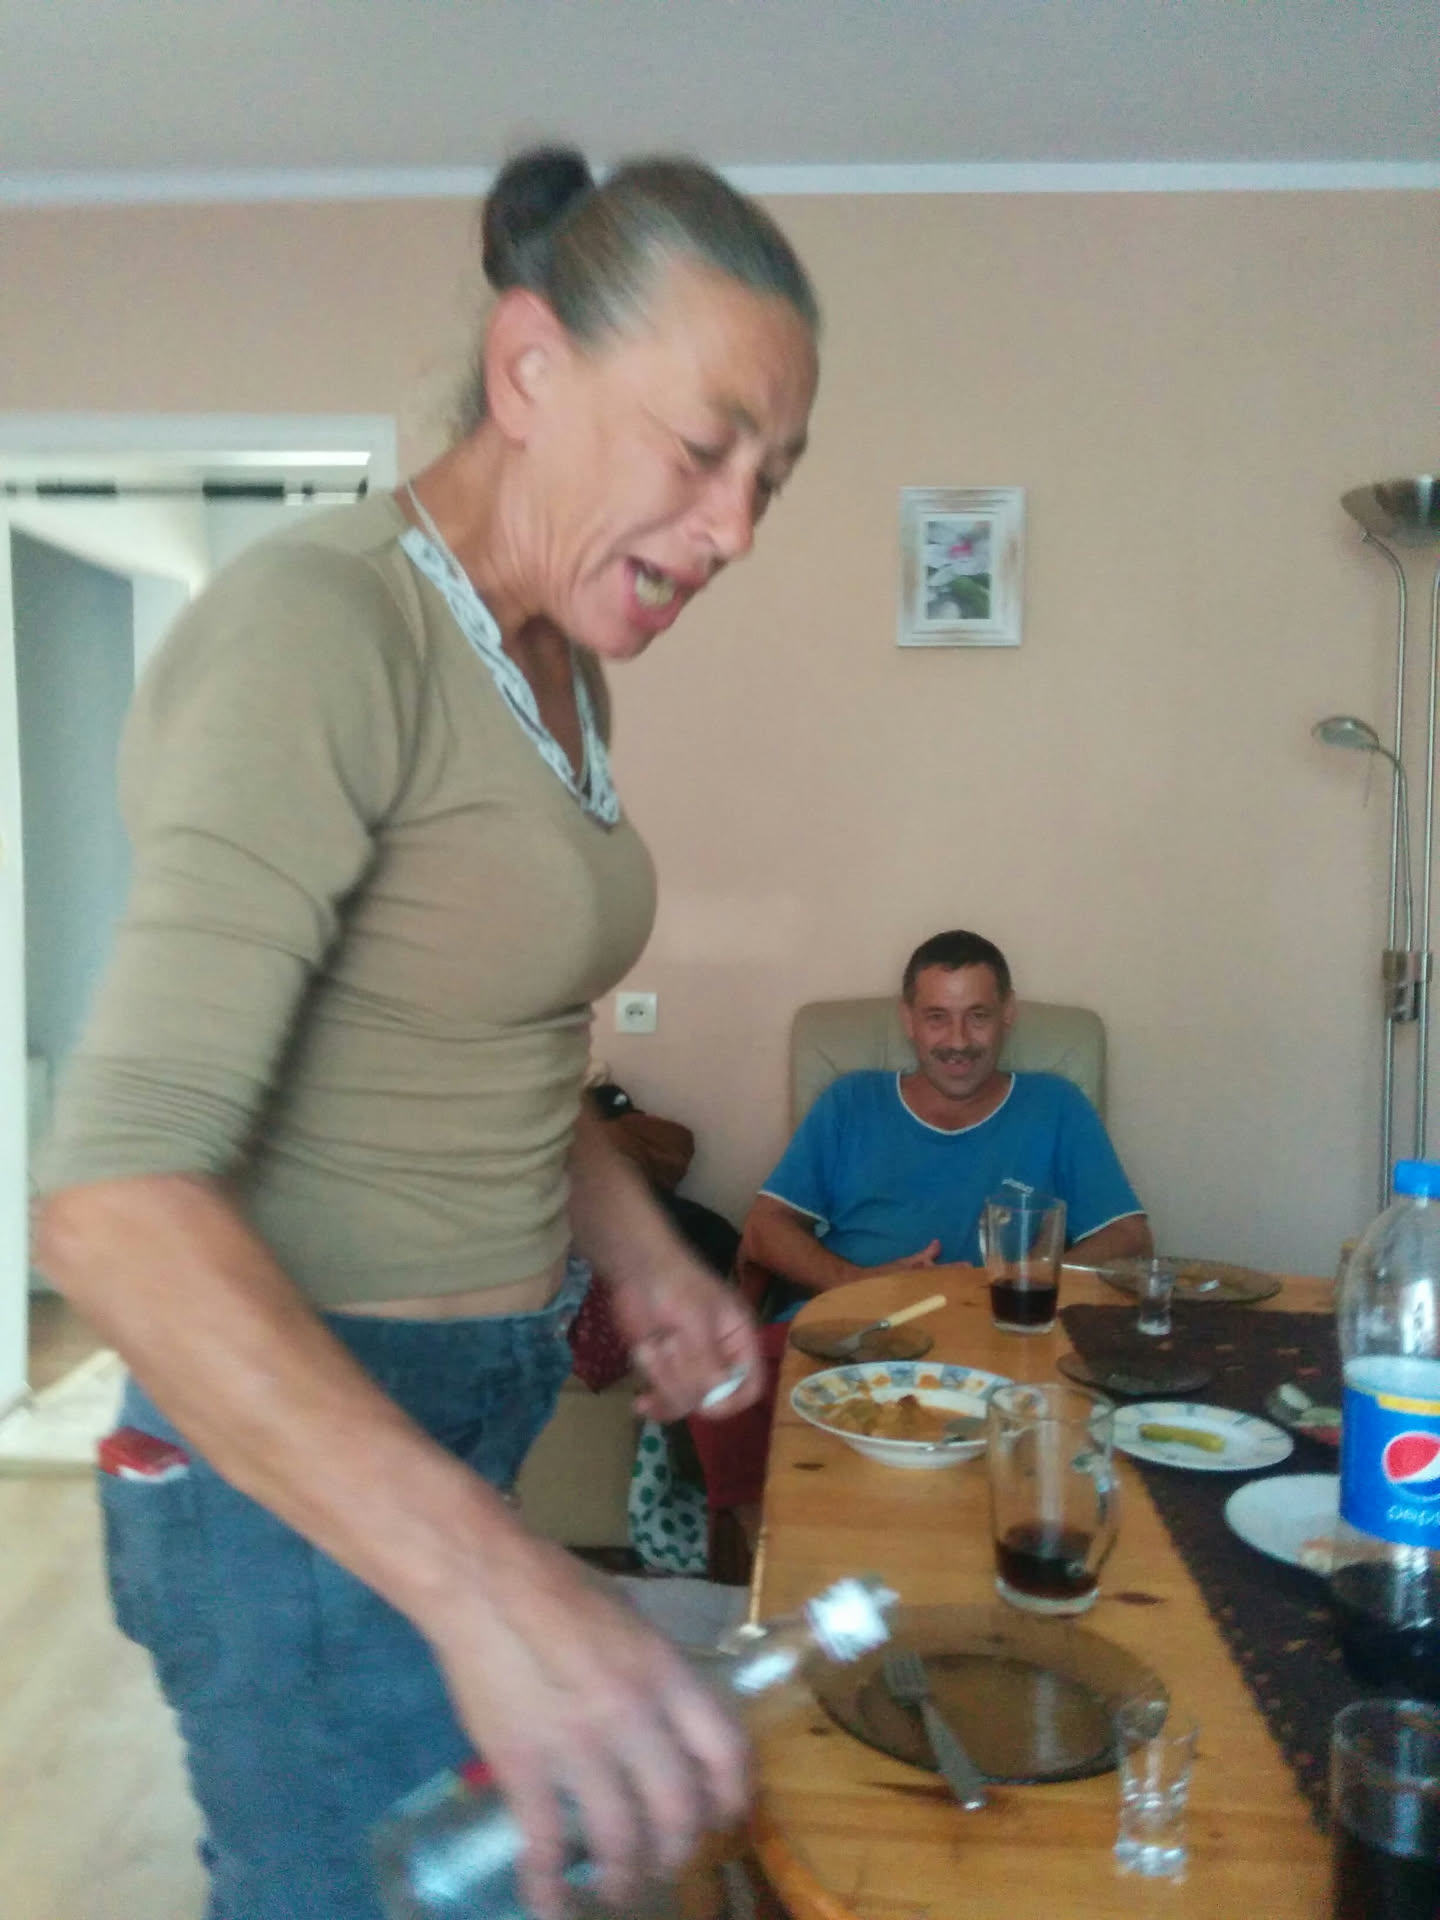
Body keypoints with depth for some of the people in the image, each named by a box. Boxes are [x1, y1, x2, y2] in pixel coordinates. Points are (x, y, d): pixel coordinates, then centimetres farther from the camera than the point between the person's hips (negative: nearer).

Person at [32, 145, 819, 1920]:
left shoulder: (558, 666, 6)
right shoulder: (315, 628, -22)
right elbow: (114, 1201, -31)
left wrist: (634, 1250, 2)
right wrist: (488, 1579, -39)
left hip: (476, 1415, 8)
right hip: (301, 1457, -8)